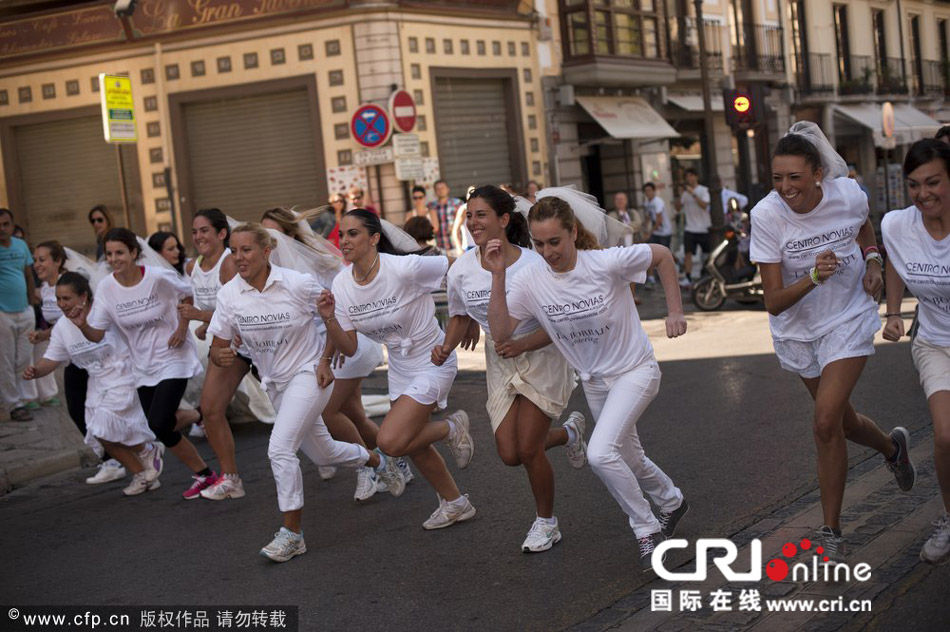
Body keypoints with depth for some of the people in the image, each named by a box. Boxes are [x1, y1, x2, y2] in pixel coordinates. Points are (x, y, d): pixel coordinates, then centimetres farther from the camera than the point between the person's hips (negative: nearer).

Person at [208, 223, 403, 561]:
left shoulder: (298, 283, -19)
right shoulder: (229, 294, -10)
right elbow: (218, 347, -6)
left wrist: (325, 360, -10)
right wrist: (221, 356, -29)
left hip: (309, 373, -5)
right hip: (274, 383, 6)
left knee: (280, 449, -21)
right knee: (323, 453, 18)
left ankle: (292, 533, -8)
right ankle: (379, 461, 48)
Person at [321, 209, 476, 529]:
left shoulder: (405, 268, -27)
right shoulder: (341, 284, -8)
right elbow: (349, 348, -7)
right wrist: (329, 320, -22)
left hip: (433, 362, -7)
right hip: (399, 367, 7)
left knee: (389, 441, -17)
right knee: (412, 443, 17)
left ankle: (452, 428, 9)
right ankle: (455, 504, 39)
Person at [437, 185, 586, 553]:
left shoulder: (533, 265, -23)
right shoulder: (462, 270, -10)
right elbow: (460, 316, 9)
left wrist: (522, 345, -32)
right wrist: (447, 346, -10)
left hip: (542, 360, -5)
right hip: (499, 365, 5)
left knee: (528, 449, -9)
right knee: (510, 455, 0)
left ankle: (546, 523, 18)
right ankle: (568, 433, 33)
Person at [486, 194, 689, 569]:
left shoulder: (607, 263, -25)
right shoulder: (530, 280, -15)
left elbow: (662, 256, -8)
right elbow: (501, 332, -21)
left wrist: (675, 312, -9)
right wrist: (498, 275, -27)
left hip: (635, 371, -5)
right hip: (593, 380, 5)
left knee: (600, 453, -23)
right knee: (628, 459, 20)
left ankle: (646, 530, -2)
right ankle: (672, 503, 50)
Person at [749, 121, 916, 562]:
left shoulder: (848, 195, -17)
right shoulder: (766, 215, -21)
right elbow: (773, 302, -21)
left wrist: (871, 261, -6)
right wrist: (813, 278, -38)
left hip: (848, 322, -2)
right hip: (796, 331, 2)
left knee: (826, 423, -16)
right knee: (842, 423, 15)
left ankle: (831, 532, 0)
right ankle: (892, 447, 52)